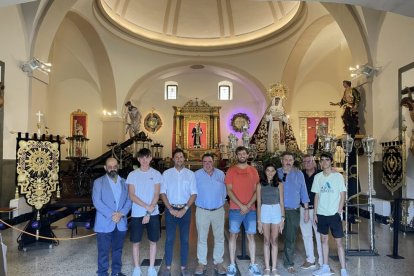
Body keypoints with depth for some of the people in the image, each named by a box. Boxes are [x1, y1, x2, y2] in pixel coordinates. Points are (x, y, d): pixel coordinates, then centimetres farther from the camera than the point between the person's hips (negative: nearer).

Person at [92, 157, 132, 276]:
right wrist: (111, 215, -18)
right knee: (103, 251, 5)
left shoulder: (124, 182, 9)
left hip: (121, 223, 4)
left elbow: (128, 200, 4)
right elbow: (97, 201, -11)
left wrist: (121, 213, -13)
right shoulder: (98, 182, -1)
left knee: (118, 249, 15)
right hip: (104, 223, -3)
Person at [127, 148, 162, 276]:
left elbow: (156, 195, -5)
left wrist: (149, 213, -12)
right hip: (137, 214, 0)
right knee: (135, 242, 7)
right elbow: (131, 196, -6)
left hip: (153, 213, 0)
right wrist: (147, 207, -16)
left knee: (153, 241, 9)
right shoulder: (132, 175, -1)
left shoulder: (156, 174, 0)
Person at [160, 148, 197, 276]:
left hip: (185, 210, 1)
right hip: (171, 209, 0)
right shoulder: (167, 173, 0)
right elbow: (163, 193, -1)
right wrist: (171, 209, -10)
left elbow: (194, 194, -1)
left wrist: (184, 209, -10)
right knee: (169, 239, 6)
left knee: (184, 239, 8)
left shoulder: (190, 174, 1)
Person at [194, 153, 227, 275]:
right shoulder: (196, 175, -6)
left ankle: (218, 262, 23)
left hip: (218, 210, 2)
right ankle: (201, 263, 20)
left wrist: (221, 201, 7)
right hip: (202, 211, -2)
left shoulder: (221, 174, 1)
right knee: (202, 238, 7)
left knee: (219, 238, 9)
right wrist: (199, 201, 2)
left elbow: (224, 191, 8)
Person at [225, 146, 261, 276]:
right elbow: (229, 191, -5)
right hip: (235, 209, -2)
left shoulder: (253, 171, 7)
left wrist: (249, 205, -9)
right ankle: (232, 265, 11)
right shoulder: (231, 170, -1)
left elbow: (256, 190, 5)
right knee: (233, 235, 3)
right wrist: (241, 206, -12)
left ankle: (253, 265, 16)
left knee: (251, 236, 7)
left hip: (251, 209, 2)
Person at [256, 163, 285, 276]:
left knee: (274, 241, 5)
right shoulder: (260, 185, 0)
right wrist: (259, 221, -2)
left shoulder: (279, 184, 2)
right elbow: (258, 204, 0)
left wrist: (282, 218, -2)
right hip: (264, 212, 0)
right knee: (266, 241, 5)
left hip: (276, 212, 1)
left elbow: (281, 203, 3)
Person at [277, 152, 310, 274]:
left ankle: (289, 263, 21)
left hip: (293, 211, 1)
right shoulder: (276, 173, 0)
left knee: (291, 238, 7)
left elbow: (303, 192, 7)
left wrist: (306, 210, 4)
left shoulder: (298, 174, 4)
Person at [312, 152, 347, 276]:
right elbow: (316, 196, 7)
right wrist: (315, 212, 3)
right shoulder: (318, 177, 3)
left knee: (339, 242, 1)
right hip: (321, 214, 4)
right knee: (324, 239, 12)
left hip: (334, 214, -3)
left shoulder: (338, 176, -5)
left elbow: (342, 196, -3)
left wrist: (339, 211, -10)